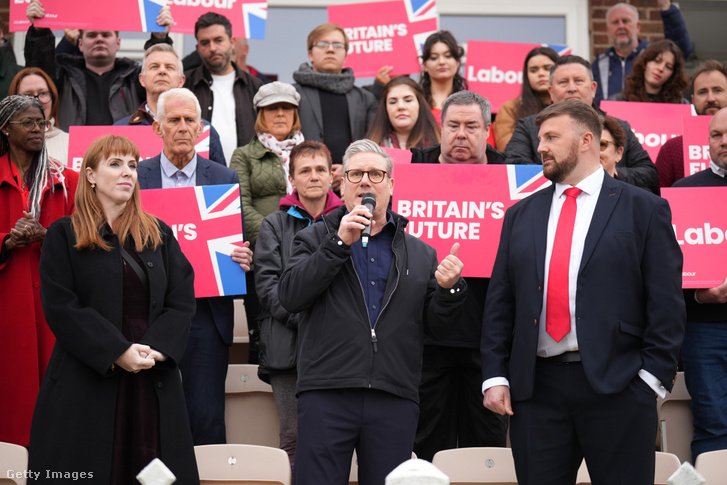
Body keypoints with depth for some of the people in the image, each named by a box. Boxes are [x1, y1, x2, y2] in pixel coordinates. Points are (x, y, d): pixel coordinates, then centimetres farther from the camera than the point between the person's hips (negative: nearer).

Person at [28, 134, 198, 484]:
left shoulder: (160, 235, 15)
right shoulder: (64, 235, 4)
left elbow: (182, 303, 7)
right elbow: (61, 308, -6)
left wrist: (155, 350, -11)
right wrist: (118, 353, -15)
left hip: (154, 382, 3)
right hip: (86, 384, -3)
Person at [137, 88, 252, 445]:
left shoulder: (226, 179, 8)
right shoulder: (134, 178, 6)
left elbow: (237, 243, 10)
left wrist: (243, 261, -11)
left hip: (206, 313, 0)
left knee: (207, 418, 0)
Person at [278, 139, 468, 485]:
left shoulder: (420, 254, 17)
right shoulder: (314, 240, 13)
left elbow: (437, 328, 13)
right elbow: (290, 297, -4)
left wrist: (449, 289, -7)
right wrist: (339, 242, -9)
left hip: (395, 401, 2)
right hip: (326, 394, -2)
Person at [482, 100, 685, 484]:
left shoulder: (644, 210, 3)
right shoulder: (520, 215, 15)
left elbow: (666, 304, -3)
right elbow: (499, 302, 12)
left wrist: (652, 377, -10)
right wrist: (494, 376, 3)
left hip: (617, 389, -3)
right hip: (535, 388, 4)